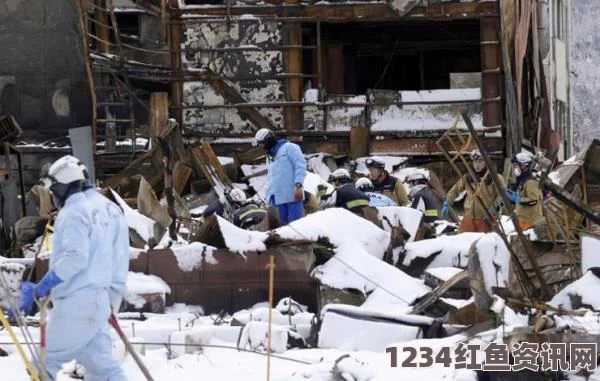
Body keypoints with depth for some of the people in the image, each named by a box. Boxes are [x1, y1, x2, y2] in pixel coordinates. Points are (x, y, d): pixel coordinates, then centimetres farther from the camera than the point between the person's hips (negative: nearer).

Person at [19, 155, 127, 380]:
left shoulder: (73, 213, -9)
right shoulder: (92, 211, 20)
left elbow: (75, 258, -21)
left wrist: (45, 284, -16)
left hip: (76, 303, -9)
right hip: (95, 300, 9)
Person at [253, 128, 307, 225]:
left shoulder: (289, 147, 0)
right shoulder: (270, 157, 26)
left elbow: (300, 166, -10)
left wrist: (298, 185, -19)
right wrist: (269, 197, 18)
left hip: (293, 195, -8)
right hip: (279, 197, 8)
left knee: (296, 223, -14)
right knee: (284, 222, 3)